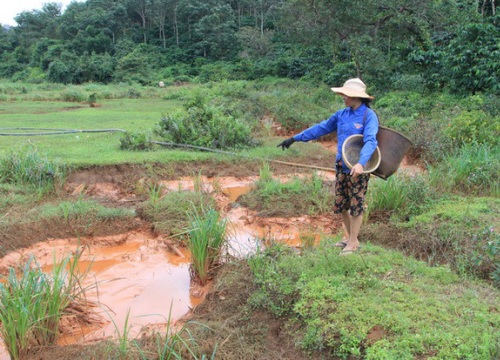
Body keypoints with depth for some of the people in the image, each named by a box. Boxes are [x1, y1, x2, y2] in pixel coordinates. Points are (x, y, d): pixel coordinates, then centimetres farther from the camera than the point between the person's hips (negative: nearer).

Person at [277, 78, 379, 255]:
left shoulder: (369, 115, -13)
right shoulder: (342, 114, 6)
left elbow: (370, 141, -25)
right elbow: (321, 128, 11)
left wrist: (361, 163, -41)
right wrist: (295, 138, 11)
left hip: (358, 168, -6)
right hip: (341, 167, 6)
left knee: (356, 205, 5)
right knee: (341, 204, 14)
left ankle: (353, 242, 18)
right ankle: (349, 236, 32)